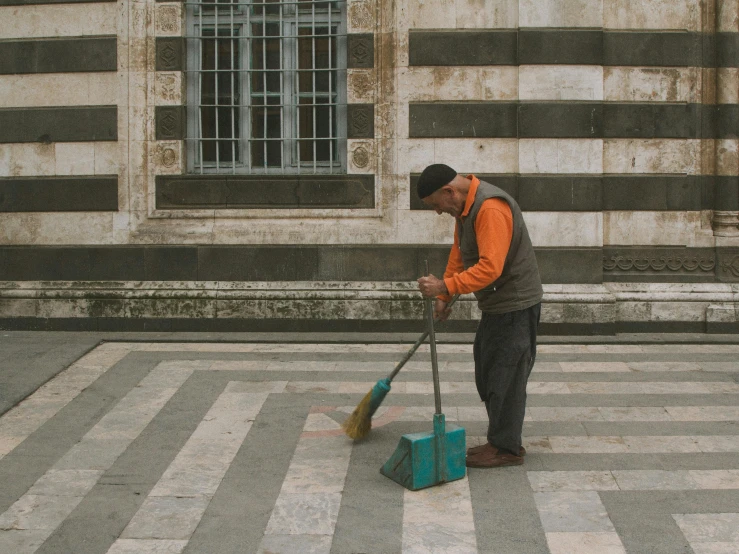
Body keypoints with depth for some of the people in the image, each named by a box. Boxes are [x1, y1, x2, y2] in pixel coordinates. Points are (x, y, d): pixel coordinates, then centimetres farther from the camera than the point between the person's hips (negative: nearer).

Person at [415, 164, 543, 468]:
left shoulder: (490, 208, -25)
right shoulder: (465, 206, 8)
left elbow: (490, 268, -33)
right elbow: (459, 254, 18)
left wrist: (445, 287, -35)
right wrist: (443, 298, 16)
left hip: (515, 306, -10)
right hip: (495, 306, 10)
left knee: (505, 377, -3)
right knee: (487, 376, 15)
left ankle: (506, 448, 8)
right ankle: (500, 440, 26)